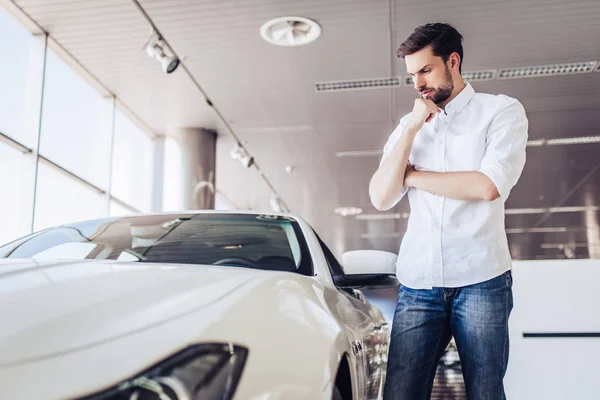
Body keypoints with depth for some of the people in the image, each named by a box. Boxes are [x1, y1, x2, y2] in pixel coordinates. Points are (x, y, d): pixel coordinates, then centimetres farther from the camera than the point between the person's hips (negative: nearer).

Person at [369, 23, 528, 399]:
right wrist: (412, 128, -3)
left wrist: (412, 175, 0)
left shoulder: (502, 111, 4)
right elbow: (381, 198, 5)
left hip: (481, 280, -3)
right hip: (418, 285, 3)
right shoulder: (408, 125, 16)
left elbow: (488, 185, -11)